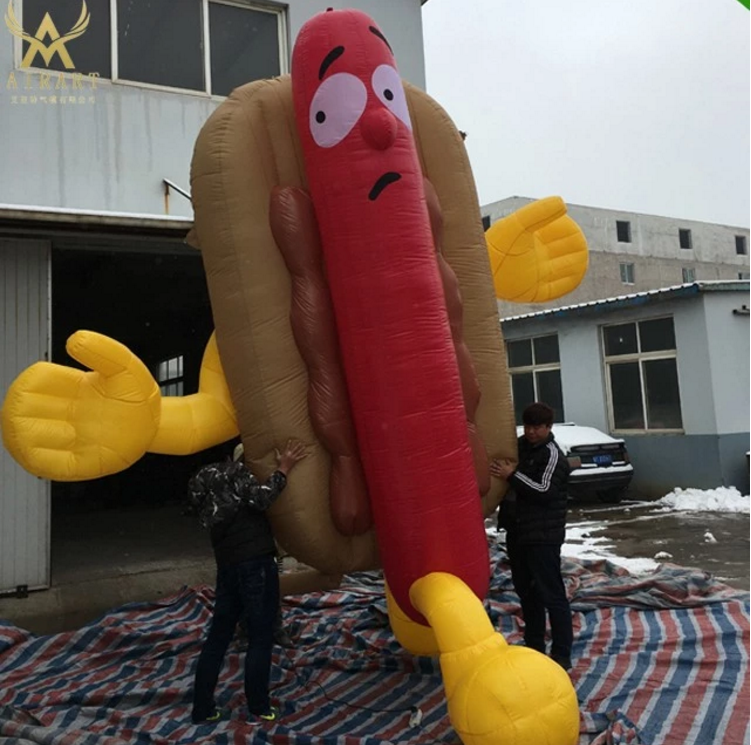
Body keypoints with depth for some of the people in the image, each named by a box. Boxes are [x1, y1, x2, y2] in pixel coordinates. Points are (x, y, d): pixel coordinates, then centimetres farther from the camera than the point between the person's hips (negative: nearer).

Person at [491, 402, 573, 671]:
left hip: (543, 536, -8)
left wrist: (512, 475, -23)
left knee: (551, 594, -3)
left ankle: (561, 655, 5)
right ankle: (534, 646, 29)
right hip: (517, 532, 8)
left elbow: (544, 491, -22)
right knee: (526, 591, 16)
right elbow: (509, 485, 27)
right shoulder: (520, 446, 11)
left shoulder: (552, 454, -11)